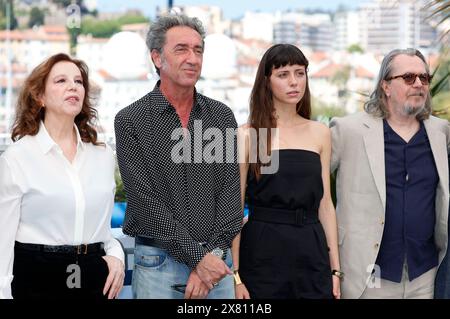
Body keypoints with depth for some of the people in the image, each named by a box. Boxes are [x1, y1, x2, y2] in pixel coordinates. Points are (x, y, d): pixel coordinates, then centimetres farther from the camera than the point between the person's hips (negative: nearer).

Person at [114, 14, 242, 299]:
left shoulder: (222, 116, 6)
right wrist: (198, 256, -13)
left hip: (216, 260, 3)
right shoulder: (131, 121, -4)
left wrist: (214, 254, -11)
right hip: (158, 262, -3)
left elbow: (230, 191, 1)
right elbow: (146, 201, -10)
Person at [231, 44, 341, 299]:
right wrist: (234, 273, -10)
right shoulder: (247, 135, -2)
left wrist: (335, 268, 6)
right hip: (262, 251, -3)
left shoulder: (320, 133, 9)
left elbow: (325, 203, 10)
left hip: (312, 251, 3)